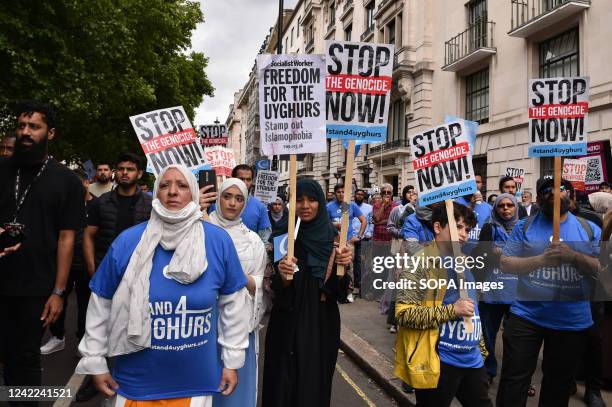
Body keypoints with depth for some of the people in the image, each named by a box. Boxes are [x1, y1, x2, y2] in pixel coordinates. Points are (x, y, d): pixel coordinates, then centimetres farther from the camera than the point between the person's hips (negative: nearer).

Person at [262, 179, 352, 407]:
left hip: (322, 322, 1)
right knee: (284, 382, 7)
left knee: (316, 379, 11)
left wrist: (346, 264, -21)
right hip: (288, 322, -1)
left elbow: (341, 290, -3)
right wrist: (283, 275, -27)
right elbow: (277, 289, -6)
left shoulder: (333, 237, -1)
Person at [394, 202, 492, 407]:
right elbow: (404, 313, -21)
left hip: (472, 359, 8)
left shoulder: (461, 263, 12)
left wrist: (481, 347, 22)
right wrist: (452, 310, -23)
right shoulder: (421, 263, -14)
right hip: (439, 362, -7)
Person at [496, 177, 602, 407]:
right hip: (526, 316, -1)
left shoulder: (590, 229, 3)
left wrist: (574, 256, -20)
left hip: (573, 321, 2)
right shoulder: (524, 227, 0)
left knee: (559, 383, 18)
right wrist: (541, 260, -20)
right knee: (513, 380, 3)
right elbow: (506, 264, -6)